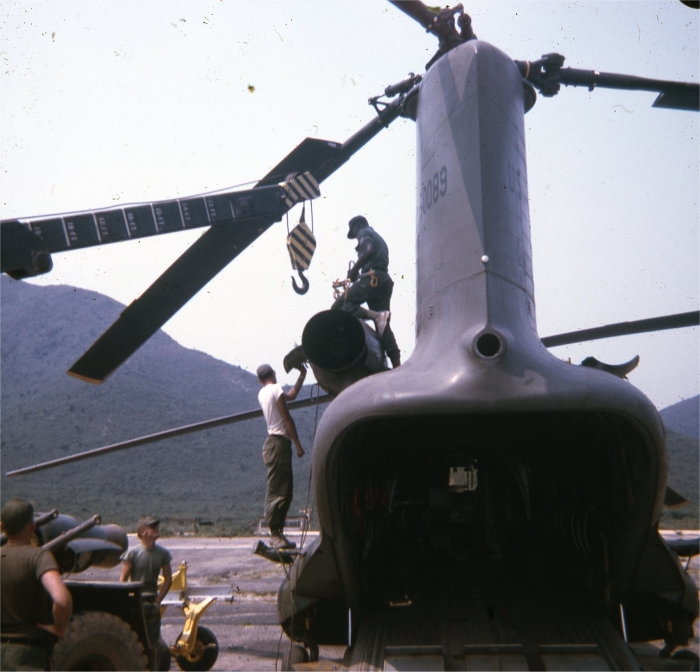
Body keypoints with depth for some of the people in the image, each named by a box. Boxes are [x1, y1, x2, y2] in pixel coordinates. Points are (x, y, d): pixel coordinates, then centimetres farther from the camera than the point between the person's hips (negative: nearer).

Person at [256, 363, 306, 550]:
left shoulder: (262, 393, 17)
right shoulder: (276, 389, -9)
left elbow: (291, 396, 30)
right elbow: (287, 419, -13)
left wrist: (301, 376, 24)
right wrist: (298, 444, -11)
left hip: (274, 442, 9)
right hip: (279, 443, -9)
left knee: (285, 489, 12)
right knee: (277, 490, -9)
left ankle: (277, 533, 14)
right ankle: (275, 533, -8)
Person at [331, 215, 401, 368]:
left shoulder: (364, 233, 7)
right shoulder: (379, 238, 34)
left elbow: (368, 250, -14)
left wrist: (354, 270, -8)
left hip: (372, 279, -9)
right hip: (385, 281, 9)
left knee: (339, 306, -14)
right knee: (384, 326, 6)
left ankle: (375, 315, -33)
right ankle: (397, 364, -1)